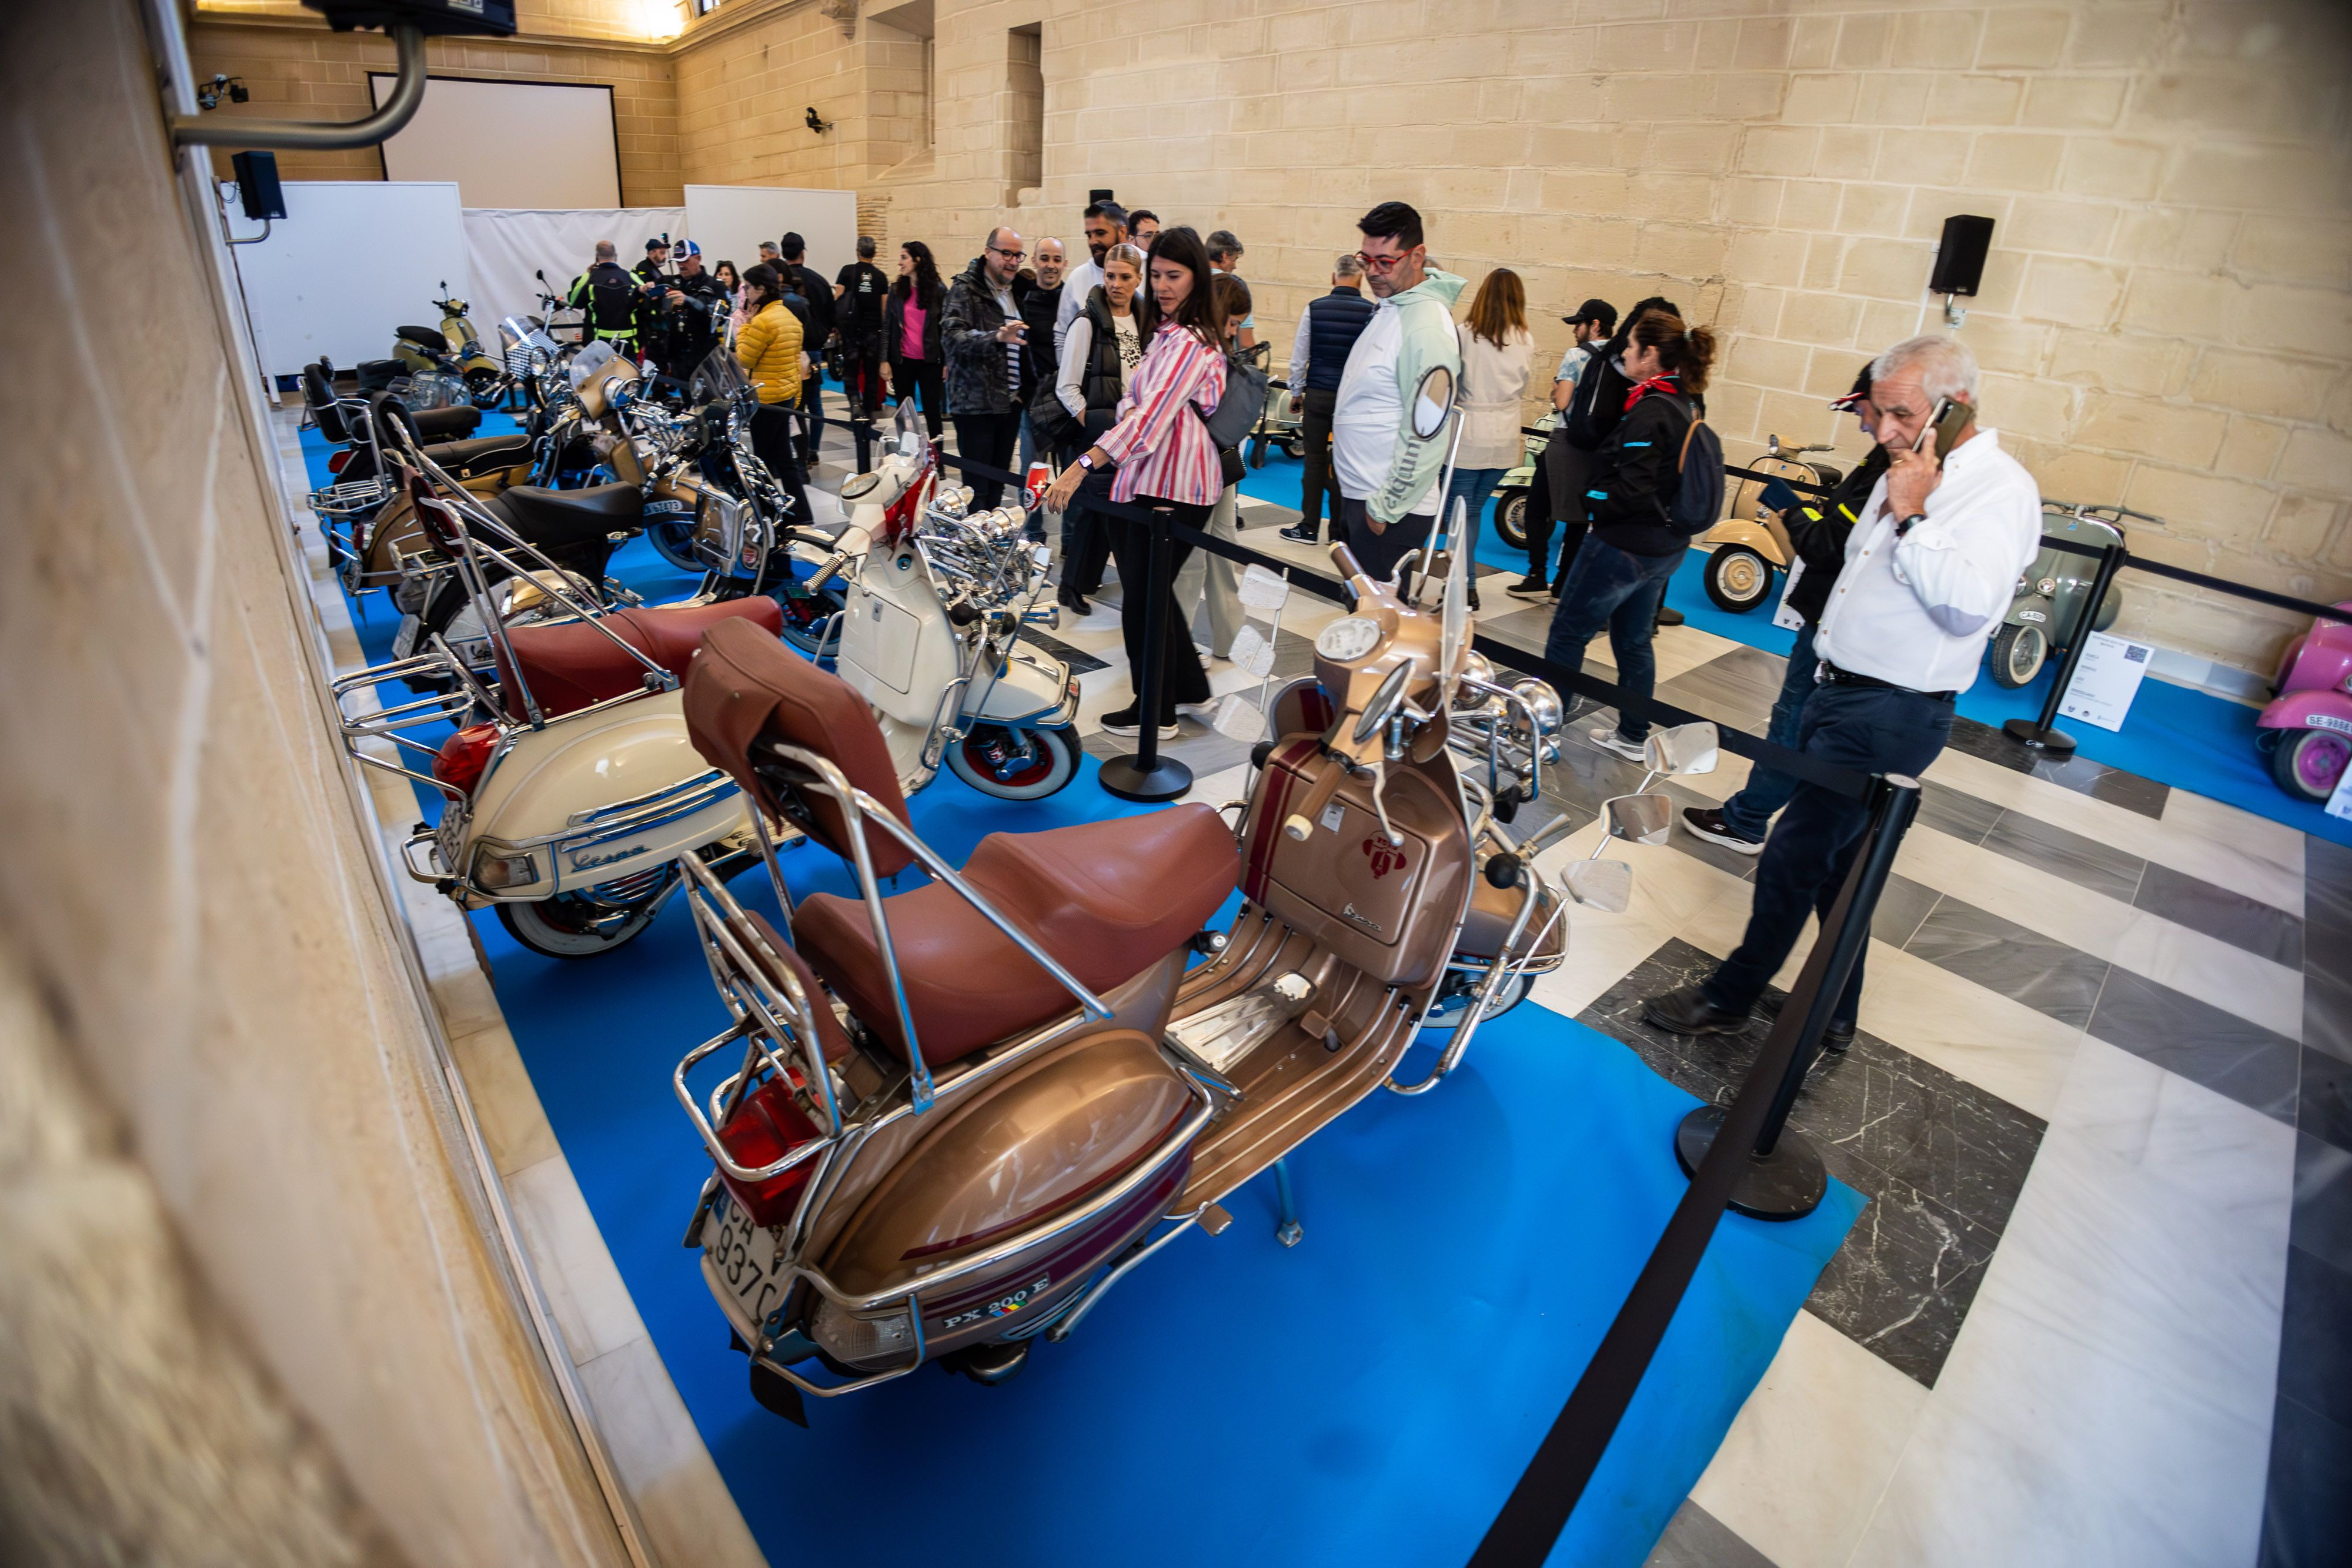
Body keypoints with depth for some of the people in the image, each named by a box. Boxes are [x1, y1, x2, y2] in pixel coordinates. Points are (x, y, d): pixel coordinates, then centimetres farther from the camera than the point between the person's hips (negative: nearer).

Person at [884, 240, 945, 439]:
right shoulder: (896, 290, 5)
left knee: (932, 412, 0)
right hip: (902, 361, 2)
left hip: (929, 361, -2)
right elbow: (887, 326, 6)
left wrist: (947, 362, -4)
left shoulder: (938, 292, -1)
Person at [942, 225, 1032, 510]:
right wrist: (996, 337, -36)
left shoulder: (1015, 291, 16)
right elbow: (952, 336, -21)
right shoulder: (965, 289, -6)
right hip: (976, 402, -7)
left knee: (998, 485, 11)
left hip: (1010, 401, 7)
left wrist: (1025, 390, 9)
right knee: (977, 488, -6)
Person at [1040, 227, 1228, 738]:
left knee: (1145, 598, -2)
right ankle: (1190, 687, 32)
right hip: (1151, 479, 10)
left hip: (1173, 489, -10)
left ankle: (1155, 714, 12)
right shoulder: (1166, 331, 16)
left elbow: (1151, 415, -27)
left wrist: (1082, 466, -33)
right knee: (1152, 592, 18)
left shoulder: (1191, 341, -16)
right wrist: (1131, 412, 3)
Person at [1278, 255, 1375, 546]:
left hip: (1318, 394, 0)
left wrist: (1296, 392, 13)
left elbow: (1299, 357, 1)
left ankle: (1310, 527, 11)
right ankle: (1339, 530, 13)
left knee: (1315, 460, 7)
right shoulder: (1372, 312, -5)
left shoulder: (1314, 308, -3)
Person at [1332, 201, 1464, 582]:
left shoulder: (1426, 326, -20)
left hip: (1391, 511, -10)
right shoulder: (1390, 306, 12)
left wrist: (1386, 508, -19)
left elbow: (1426, 437, -23)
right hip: (1359, 494, 10)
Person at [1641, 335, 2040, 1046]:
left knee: (1791, 861, -4)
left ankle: (1729, 999, 13)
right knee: (1838, 864, 17)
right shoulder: (1908, 475, 12)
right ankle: (1836, 1014, 32)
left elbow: (1970, 607, -27)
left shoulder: (2000, 490, -14)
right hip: (1838, 693, 9)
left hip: (1892, 716, -9)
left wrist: (1910, 518, -23)